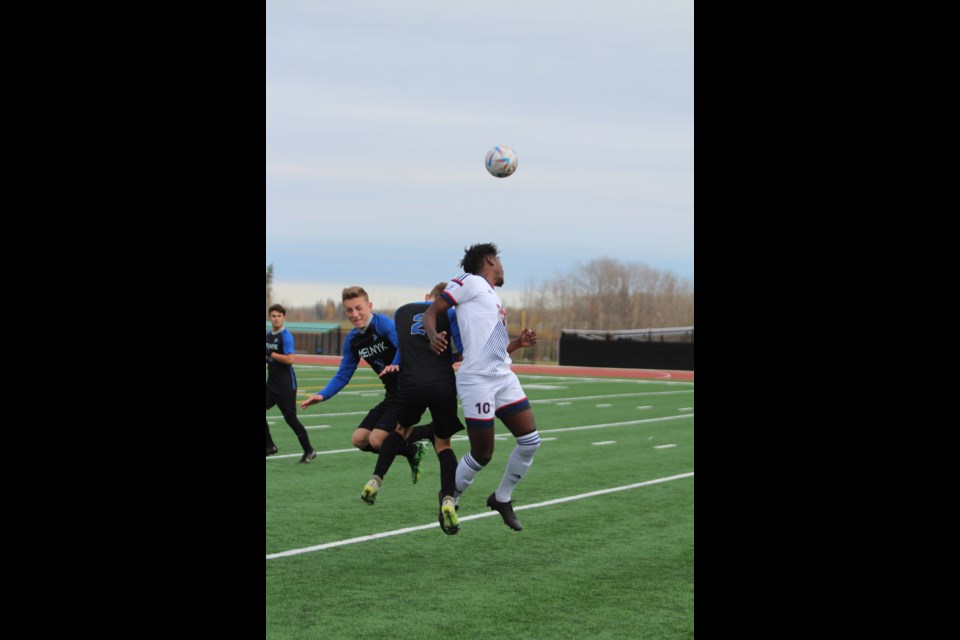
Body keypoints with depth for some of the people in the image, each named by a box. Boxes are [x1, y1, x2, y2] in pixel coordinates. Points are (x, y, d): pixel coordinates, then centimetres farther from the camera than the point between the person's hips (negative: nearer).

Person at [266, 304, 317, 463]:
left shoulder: (286, 336, -14)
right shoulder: (268, 334, 10)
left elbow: (290, 359, -23)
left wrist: (270, 354, -22)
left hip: (286, 385, -8)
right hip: (272, 383, 8)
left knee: (290, 418, -5)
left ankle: (309, 451, 7)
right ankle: (270, 446, 10)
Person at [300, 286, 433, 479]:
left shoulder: (384, 324, -17)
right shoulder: (352, 340, 7)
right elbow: (343, 375, 14)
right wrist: (322, 395, 0)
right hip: (391, 395, 9)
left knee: (377, 440, -17)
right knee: (359, 440, 7)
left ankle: (432, 431, -1)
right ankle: (412, 452, 19)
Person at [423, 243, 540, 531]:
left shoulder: (493, 299, 24)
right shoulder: (470, 282, -1)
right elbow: (431, 313, -7)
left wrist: (518, 343, 13)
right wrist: (433, 336, -26)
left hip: (504, 377, 8)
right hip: (477, 380, -8)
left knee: (530, 440, 2)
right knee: (482, 455, -3)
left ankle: (502, 498, 21)